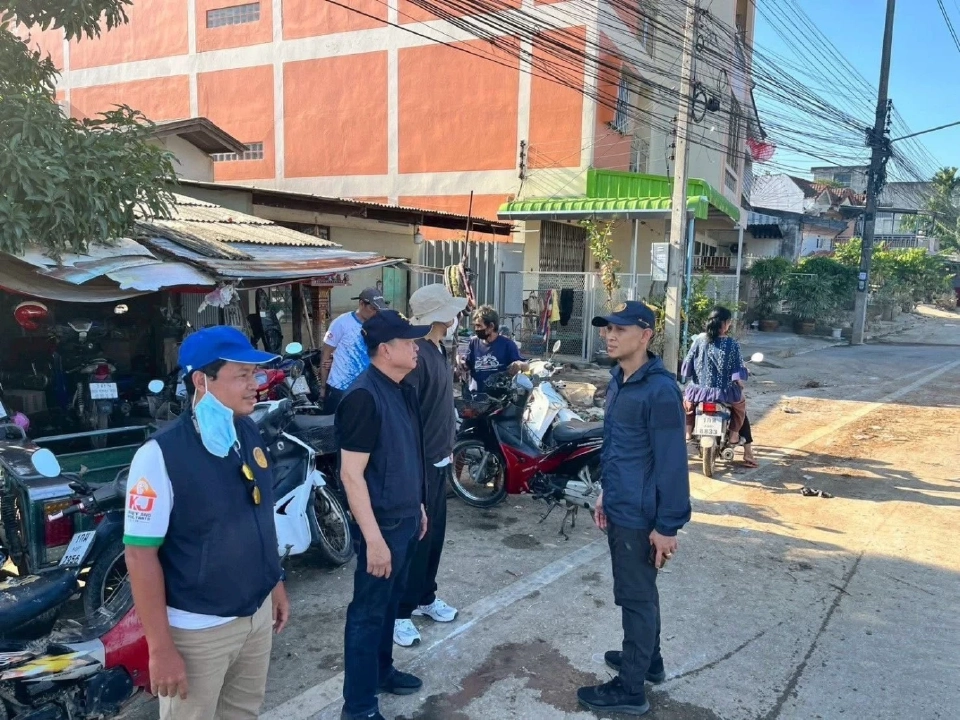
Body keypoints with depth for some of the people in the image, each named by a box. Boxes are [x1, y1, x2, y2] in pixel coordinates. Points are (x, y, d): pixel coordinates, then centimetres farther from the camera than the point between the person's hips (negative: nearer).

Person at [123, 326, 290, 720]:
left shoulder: (249, 434, -1)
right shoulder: (161, 454, -22)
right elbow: (141, 553, -19)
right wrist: (160, 647, -17)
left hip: (257, 613, 6)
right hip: (198, 628, -6)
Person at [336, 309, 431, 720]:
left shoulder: (404, 390, 6)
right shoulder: (364, 397, -22)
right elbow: (351, 474, -23)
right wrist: (373, 538, -23)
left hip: (406, 518, 8)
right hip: (382, 524, -8)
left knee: (390, 603, 23)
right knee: (368, 612, 5)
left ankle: (381, 670, 41)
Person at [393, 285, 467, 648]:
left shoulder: (439, 350, 8)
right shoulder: (416, 355, -22)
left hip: (439, 460, 9)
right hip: (419, 464, -9)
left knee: (435, 533, 18)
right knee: (415, 537, 1)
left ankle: (425, 597, 34)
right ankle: (400, 612, 16)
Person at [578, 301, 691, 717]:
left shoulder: (659, 390, -22)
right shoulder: (618, 381, 7)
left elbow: (672, 462, -22)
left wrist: (668, 526, -20)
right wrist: (605, 492, 19)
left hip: (640, 516, -9)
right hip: (619, 510, 9)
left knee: (636, 597, 4)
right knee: (638, 591, 23)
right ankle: (648, 660, 41)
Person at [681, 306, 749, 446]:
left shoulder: (699, 340, -6)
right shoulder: (732, 344, -10)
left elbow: (688, 364, -1)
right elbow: (738, 370, -7)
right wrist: (740, 383, 13)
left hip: (700, 390, 1)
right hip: (724, 392, -1)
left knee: (687, 399, 34)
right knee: (740, 402, 31)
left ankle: (688, 432, 32)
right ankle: (733, 435, 27)